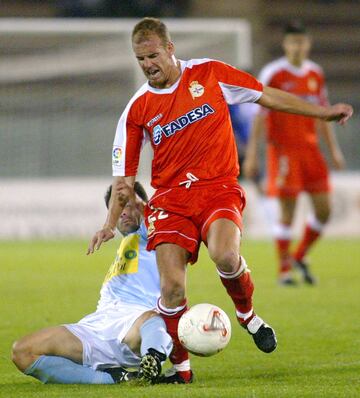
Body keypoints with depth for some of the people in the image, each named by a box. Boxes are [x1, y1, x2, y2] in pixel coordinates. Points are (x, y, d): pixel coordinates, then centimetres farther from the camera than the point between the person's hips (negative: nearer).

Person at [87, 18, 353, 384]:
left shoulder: (209, 74, 2)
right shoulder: (138, 109, 4)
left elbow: (267, 96, 10)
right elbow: (124, 172, 10)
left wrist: (322, 112, 8)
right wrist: (111, 222, 0)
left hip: (218, 188, -1)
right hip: (169, 198, 1)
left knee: (225, 256, -30)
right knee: (172, 285, -16)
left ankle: (247, 314, 2)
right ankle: (179, 365, 5)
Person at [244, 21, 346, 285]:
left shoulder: (316, 74, 10)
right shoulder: (273, 74, -7)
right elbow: (260, 115, -7)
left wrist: (334, 149, 14)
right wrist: (252, 154, -11)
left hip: (310, 149, 5)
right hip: (283, 151, -5)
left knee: (324, 209, 1)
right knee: (287, 212, -5)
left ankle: (299, 256, 21)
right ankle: (284, 270, 4)